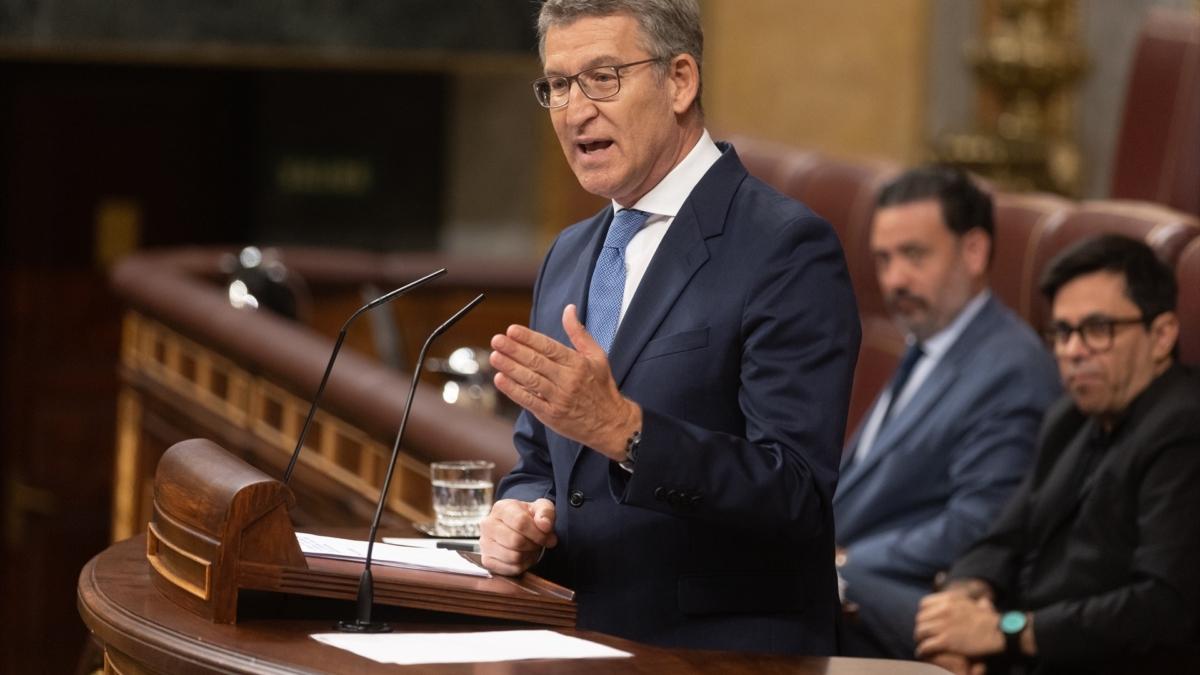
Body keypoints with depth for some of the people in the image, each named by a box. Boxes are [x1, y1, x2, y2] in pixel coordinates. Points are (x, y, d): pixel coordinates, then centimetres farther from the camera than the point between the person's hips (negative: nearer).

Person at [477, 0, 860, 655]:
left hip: (732, 653, -7)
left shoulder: (788, 250, -8)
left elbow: (799, 496, -17)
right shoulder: (568, 256, 16)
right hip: (586, 646, 7)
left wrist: (621, 427, -26)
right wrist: (519, 516, 1)